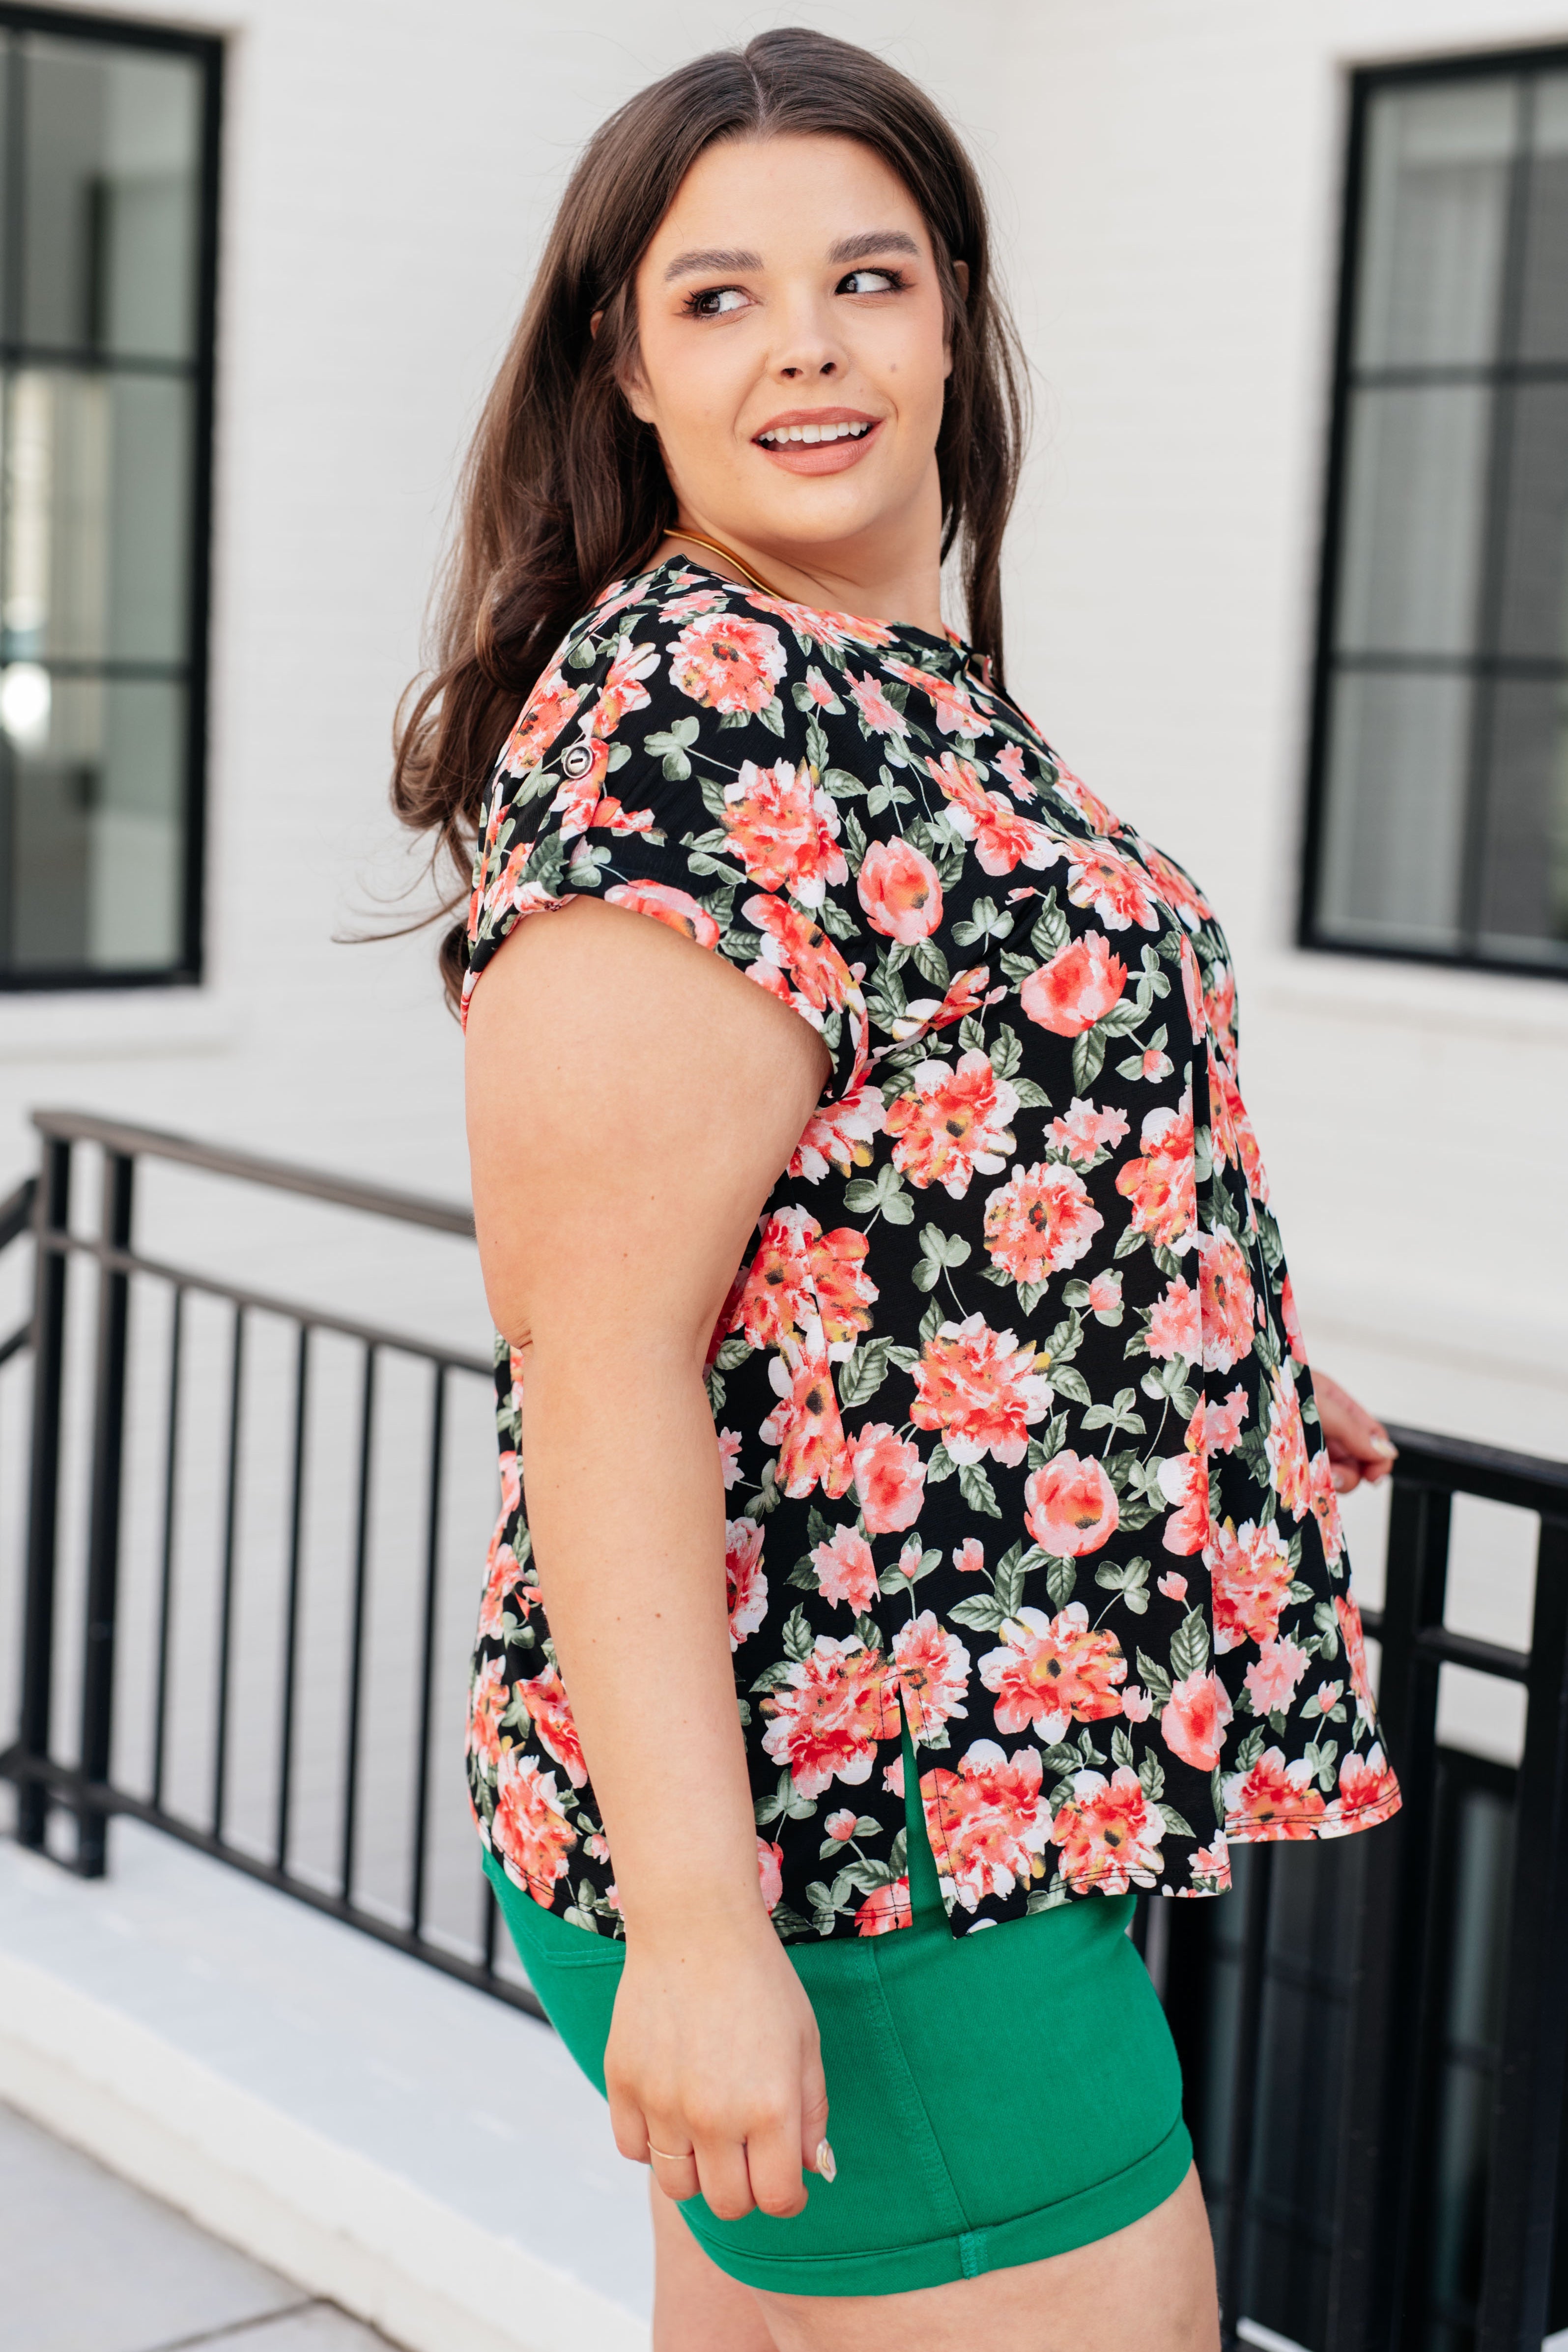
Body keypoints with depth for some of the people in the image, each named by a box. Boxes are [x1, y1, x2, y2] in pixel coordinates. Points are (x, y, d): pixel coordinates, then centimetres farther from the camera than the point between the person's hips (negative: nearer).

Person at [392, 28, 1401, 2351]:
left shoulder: (904, 684, 12)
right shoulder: (687, 725, -19)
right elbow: (599, 1347, -24)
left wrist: (1218, 1383, 29)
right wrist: (693, 1919, -26)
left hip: (974, 1786, 10)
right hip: (845, 1850, -9)